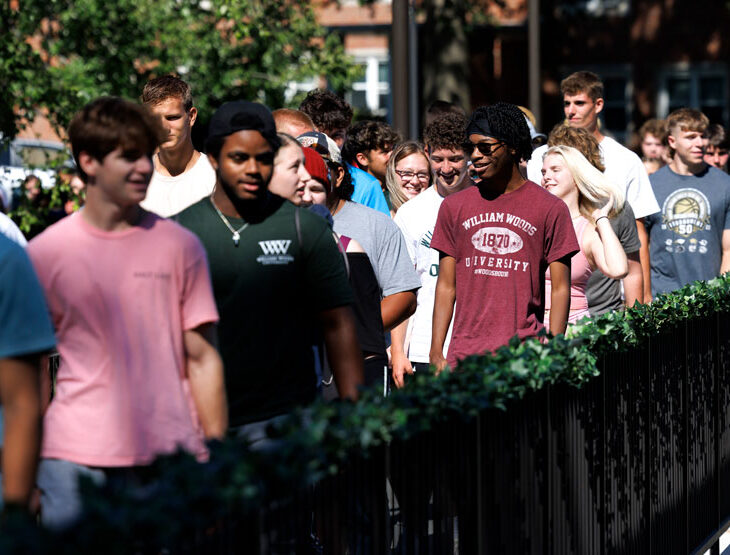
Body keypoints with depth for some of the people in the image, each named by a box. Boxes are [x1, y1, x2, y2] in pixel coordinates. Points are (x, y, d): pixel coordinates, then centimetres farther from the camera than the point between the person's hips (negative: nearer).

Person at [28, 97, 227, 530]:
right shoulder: (45, 254, 4)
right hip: (76, 460, 0)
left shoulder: (180, 247, 5)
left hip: (171, 460, 1)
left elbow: (202, 358, 5)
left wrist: (218, 457, 1)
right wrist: (25, 473, 5)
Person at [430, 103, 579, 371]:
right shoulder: (454, 207, 11)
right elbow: (446, 286, 12)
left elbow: (560, 288, 3)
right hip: (464, 355, 2)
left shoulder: (550, 208, 3)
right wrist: (436, 352, 4)